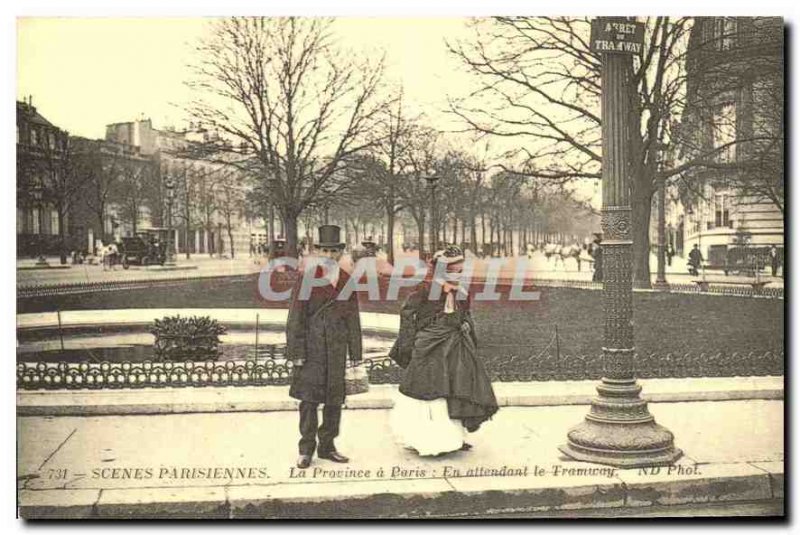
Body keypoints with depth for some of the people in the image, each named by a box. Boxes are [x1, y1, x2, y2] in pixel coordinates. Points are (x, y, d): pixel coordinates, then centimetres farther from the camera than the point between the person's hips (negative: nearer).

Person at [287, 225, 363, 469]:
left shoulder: (347, 281, 8)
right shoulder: (306, 279, -3)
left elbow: (353, 320, 11)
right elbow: (295, 318, -5)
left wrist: (356, 354, 8)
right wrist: (296, 353, -11)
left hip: (337, 349, 4)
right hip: (311, 347, -4)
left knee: (335, 399, 8)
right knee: (309, 399, -2)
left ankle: (327, 446, 21)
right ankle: (306, 449, 10)